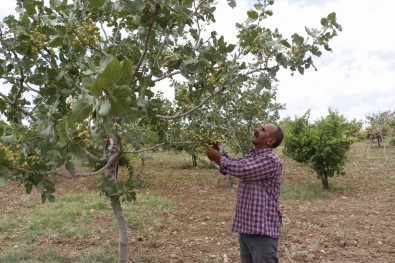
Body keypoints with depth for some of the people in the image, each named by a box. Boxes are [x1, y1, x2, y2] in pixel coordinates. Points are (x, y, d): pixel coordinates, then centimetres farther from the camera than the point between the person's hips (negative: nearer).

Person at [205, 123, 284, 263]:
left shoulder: (271, 160, -17)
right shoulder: (252, 156, 13)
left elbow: (242, 170, -24)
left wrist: (218, 158, -14)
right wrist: (218, 151, -4)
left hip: (262, 229, -9)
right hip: (246, 226, 9)